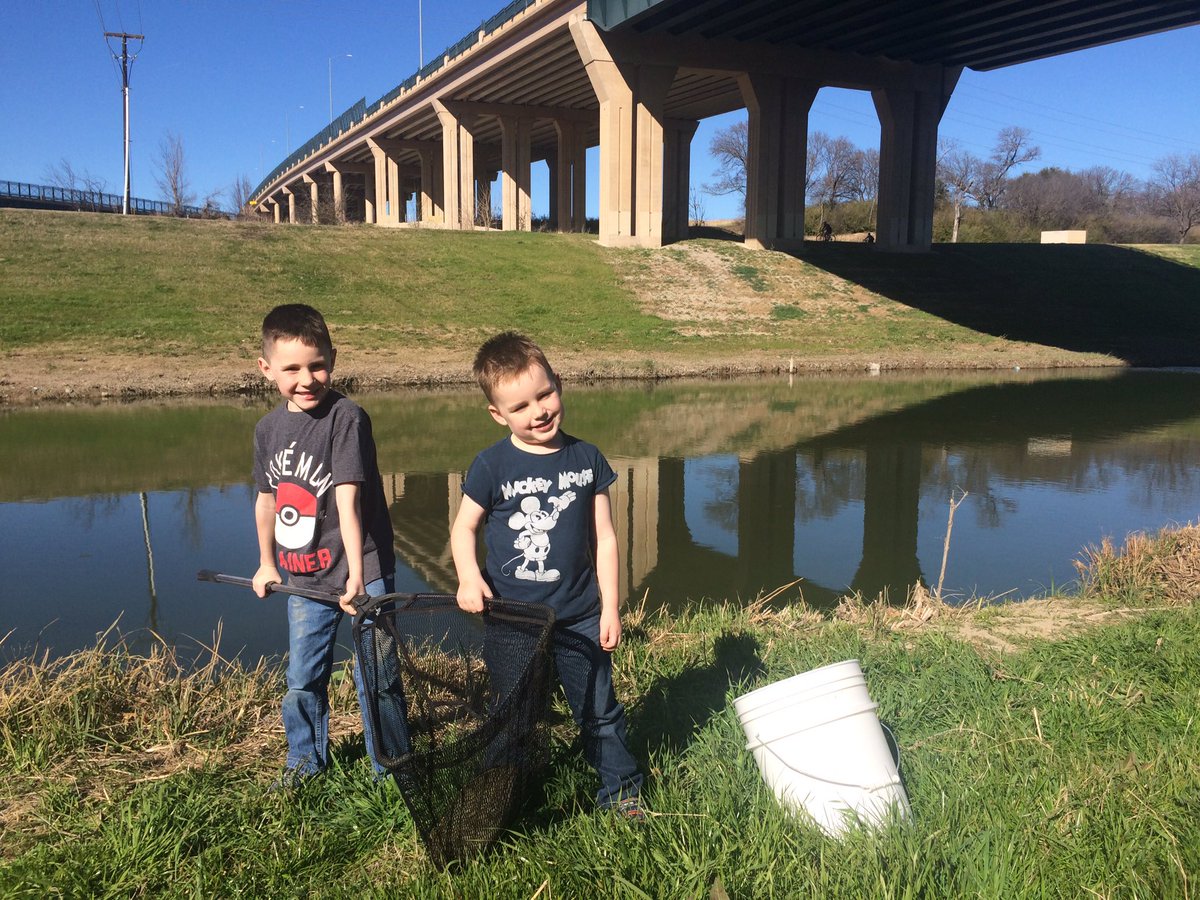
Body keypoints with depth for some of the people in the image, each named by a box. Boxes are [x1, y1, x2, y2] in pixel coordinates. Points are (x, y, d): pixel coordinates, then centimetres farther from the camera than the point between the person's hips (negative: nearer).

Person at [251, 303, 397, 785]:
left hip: (363, 571, -6)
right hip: (303, 577, 6)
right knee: (302, 678, 19)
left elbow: (348, 500, -25)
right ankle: (305, 759, 42)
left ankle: (389, 768, 20)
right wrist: (266, 562, 23)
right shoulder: (268, 428, 3)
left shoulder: (346, 417, -17)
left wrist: (356, 577, -30)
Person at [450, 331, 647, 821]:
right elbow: (463, 527, 1)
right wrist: (469, 577, -18)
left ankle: (620, 789, 32)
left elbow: (604, 537, 2)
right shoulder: (492, 465, -8)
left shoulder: (586, 459, -2)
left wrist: (610, 607, 1)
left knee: (600, 709, 13)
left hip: (579, 616, 2)